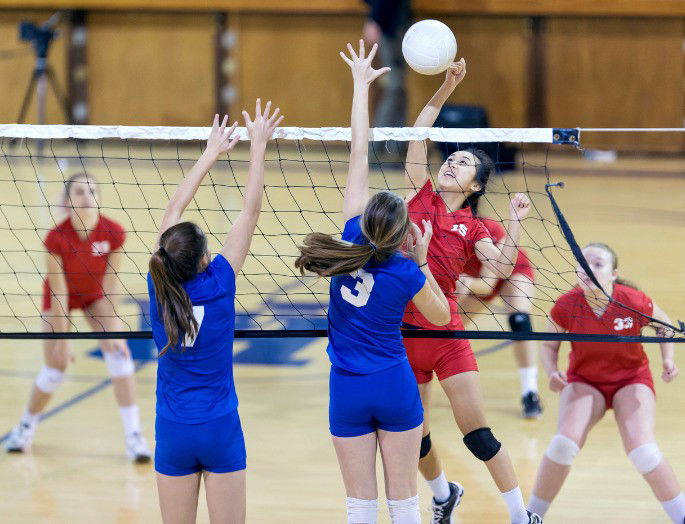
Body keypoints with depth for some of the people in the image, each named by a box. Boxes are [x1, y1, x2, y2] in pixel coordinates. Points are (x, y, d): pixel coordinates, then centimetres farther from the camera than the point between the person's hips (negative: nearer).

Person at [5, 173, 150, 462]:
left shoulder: (113, 233, -28)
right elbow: (59, 295, -26)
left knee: (118, 351, -17)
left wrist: (112, 330, -22)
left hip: (95, 295, 2)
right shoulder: (57, 237, -33)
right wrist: (62, 339, -21)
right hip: (61, 298, -2)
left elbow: (111, 286, -20)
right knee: (55, 367, -5)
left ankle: (133, 435, -14)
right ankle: (26, 425, 23)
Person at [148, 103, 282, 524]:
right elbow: (252, 210, -10)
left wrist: (212, 153, 12)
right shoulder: (218, 284, -15)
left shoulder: (160, 287, -8)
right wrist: (258, 145, -5)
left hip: (173, 432, 3)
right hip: (220, 427, -3)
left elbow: (174, 210, 4)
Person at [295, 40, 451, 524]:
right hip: (396, 386, -2)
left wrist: (362, 85, 1)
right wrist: (421, 261, 2)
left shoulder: (353, 239, -9)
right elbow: (441, 315, 6)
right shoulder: (407, 275, -14)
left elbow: (359, 158, -4)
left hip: (348, 390, 2)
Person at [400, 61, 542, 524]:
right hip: (402, 332, 1)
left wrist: (516, 222, -20)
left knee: (477, 432, -5)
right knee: (415, 434, 12)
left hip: (446, 332, -1)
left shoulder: (472, 226, 6)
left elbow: (502, 267, -11)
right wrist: (446, 88, -11)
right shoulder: (421, 195, 6)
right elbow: (418, 133, -3)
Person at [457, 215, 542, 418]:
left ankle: (530, 392, -23)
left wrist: (468, 283, -58)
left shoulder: (492, 231, -38)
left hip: (514, 270, -5)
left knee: (519, 319, -27)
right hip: (476, 277, 5)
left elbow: (487, 286, -38)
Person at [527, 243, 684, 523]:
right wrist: (552, 373, -21)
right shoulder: (566, 306, -21)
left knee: (642, 451, -21)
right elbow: (549, 345, -2)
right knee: (564, 442, -22)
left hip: (631, 379, -1)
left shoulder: (634, 302, -23)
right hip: (584, 381, 1)